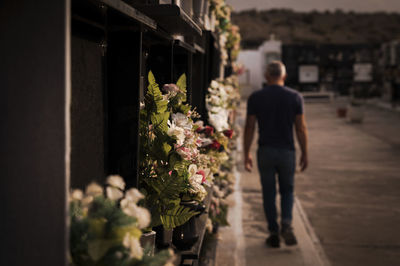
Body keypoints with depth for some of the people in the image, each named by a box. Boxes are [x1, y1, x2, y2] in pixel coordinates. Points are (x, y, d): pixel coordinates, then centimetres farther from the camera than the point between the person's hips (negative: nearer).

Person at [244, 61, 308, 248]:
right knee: (287, 191, 15)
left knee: (269, 193, 9)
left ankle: (274, 234, 12)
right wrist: (304, 153, 7)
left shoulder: (255, 98, -2)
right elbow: (301, 128, -2)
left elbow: (249, 128, -1)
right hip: (287, 151, 0)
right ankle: (286, 224, -7)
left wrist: (247, 154, 6)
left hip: (265, 151, 0)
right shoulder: (295, 97, -2)